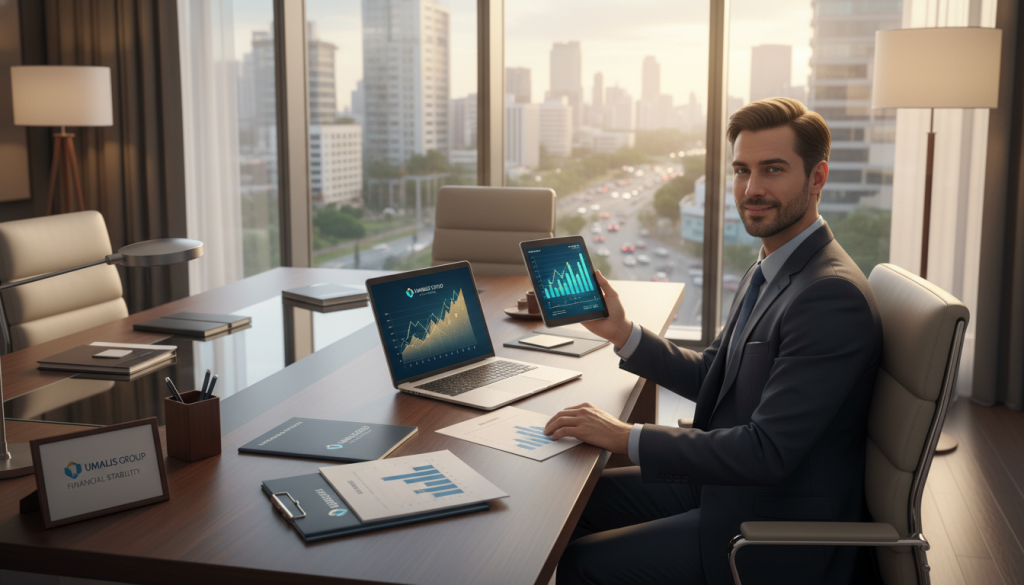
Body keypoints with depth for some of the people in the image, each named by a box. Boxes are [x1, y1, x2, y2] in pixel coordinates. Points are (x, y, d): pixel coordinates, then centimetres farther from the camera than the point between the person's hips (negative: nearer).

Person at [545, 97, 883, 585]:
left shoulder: (834, 296, -25)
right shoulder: (772, 270, 7)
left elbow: (768, 451, -28)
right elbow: (712, 376, 15)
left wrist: (627, 437, -23)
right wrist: (621, 332, 1)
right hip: (725, 483, 9)